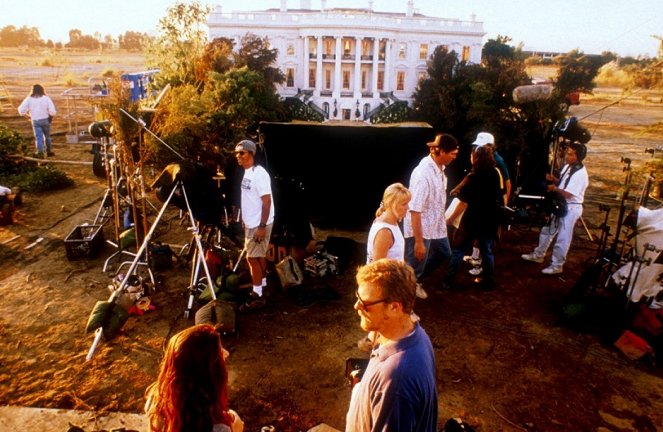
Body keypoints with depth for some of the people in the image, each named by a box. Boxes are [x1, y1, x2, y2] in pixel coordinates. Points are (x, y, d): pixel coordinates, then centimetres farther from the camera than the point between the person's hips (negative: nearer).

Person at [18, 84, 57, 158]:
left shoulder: (29, 99, -1)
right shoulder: (46, 98, -6)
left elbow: (21, 110, -6)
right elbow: (52, 111, -16)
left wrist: (28, 115, 10)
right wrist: (51, 116, 4)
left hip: (35, 121, 0)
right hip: (45, 120, 0)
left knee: (38, 137, -2)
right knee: (47, 136, 17)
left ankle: (40, 152, -19)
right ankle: (48, 151, 28)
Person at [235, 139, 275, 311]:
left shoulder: (259, 174, -21)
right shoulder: (247, 172, 8)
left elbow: (267, 201, -23)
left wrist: (262, 226, -24)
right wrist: (244, 220, 20)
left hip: (259, 224, -9)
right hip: (251, 223, 9)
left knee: (252, 257, -5)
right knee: (259, 255, 19)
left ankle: (257, 296, 2)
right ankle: (263, 284, 33)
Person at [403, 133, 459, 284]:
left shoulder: (439, 168, 0)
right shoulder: (423, 174, -30)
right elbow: (415, 211, -29)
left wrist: (443, 221, 23)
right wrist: (419, 242, -27)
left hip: (436, 227, 10)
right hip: (421, 230, -10)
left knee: (443, 253, 27)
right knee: (414, 268, 6)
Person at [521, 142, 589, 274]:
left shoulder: (580, 174, -24)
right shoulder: (567, 166, 3)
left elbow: (568, 194, -26)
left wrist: (554, 188, -17)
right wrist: (553, 179, -1)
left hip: (571, 209, -9)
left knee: (562, 238, 3)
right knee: (547, 230, 21)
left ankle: (557, 265, 18)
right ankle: (538, 255, 38)